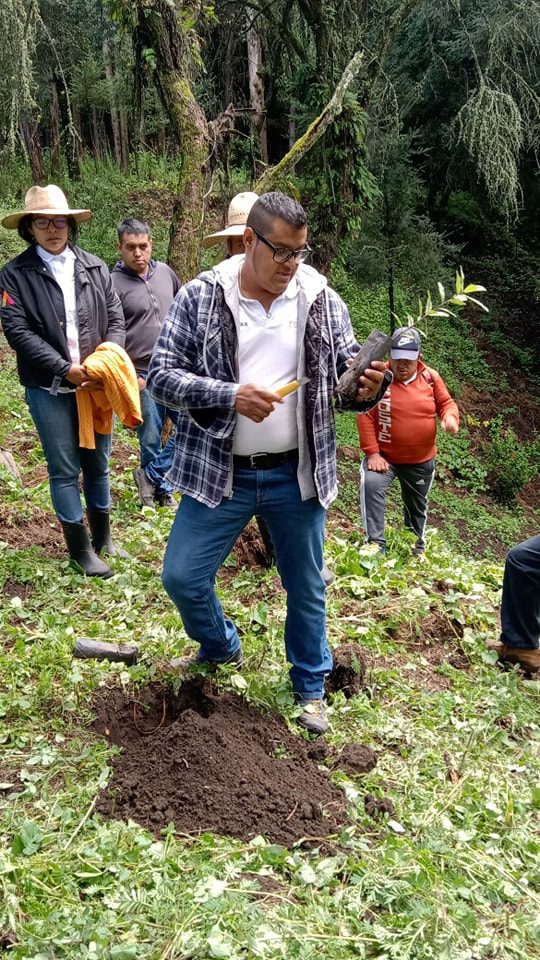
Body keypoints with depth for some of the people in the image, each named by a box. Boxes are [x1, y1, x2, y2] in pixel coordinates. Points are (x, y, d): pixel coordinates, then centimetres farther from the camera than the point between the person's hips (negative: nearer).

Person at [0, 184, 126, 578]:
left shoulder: (94, 267, 5)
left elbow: (116, 320, 5)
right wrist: (65, 369, -17)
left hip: (96, 381, 3)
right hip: (49, 388, -3)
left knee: (98, 463, 14)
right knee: (65, 470, 6)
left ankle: (103, 538, 31)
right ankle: (80, 548, 18)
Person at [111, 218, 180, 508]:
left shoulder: (166, 272, 6)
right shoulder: (114, 284, -9)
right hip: (142, 376, -5)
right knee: (151, 439, 4)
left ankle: (151, 475, 15)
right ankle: (163, 492, 23)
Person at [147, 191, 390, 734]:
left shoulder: (321, 300, -2)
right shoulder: (200, 297, -7)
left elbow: (346, 378, 3)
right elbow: (160, 374, -10)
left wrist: (368, 387, -21)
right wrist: (229, 396, -25)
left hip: (296, 476, 1)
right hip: (219, 473, 0)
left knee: (306, 587, 14)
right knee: (182, 578, 7)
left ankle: (311, 685, 38)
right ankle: (220, 647, 39)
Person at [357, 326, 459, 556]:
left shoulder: (431, 377, -4)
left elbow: (446, 403, 5)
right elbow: (365, 416, -13)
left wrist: (450, 417, -20)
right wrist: (372, 453, -19)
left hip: (422, 460, 3)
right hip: (384, 456, -3)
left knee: (417, 506, 19)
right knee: (371, 485, -32)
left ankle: (417, 549, 42)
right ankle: (376, 544, -25)